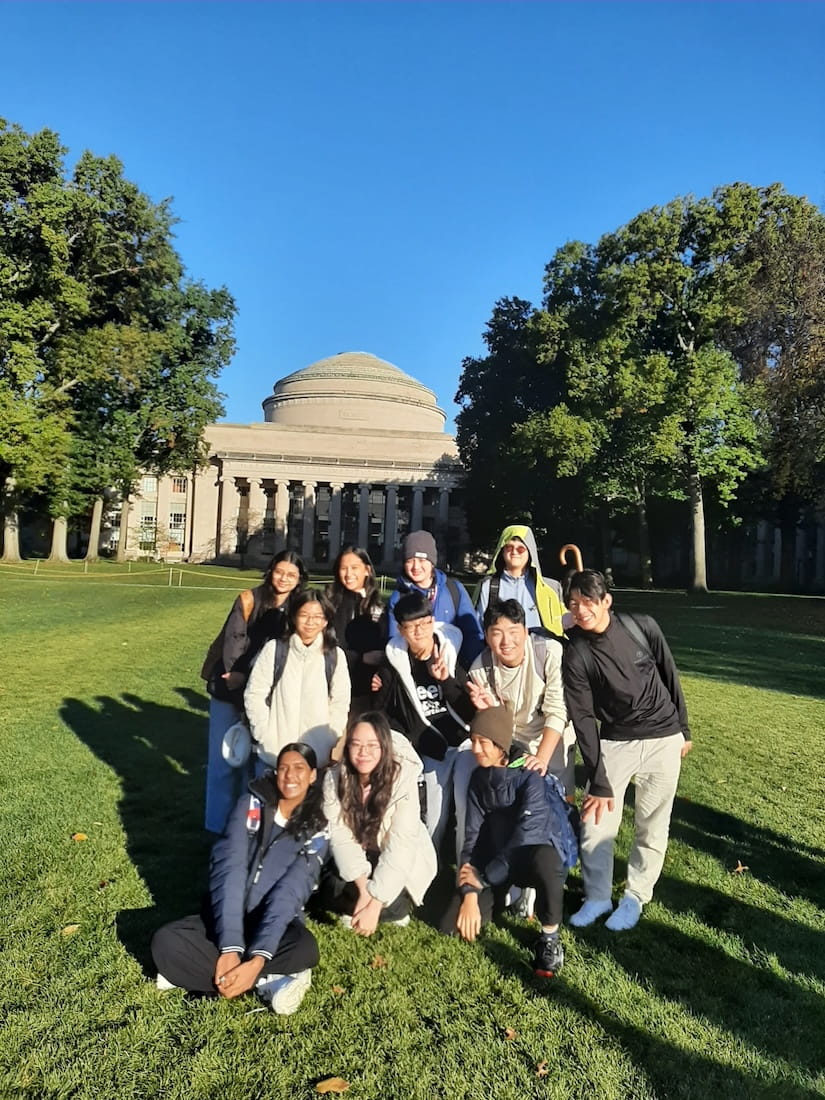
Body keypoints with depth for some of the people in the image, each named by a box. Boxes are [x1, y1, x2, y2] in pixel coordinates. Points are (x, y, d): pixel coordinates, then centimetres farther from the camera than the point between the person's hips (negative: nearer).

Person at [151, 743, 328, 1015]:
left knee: (304, 948, -33)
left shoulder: (316, 831, -7)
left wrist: (257, 961, -30)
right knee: (166, 941, -26)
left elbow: (287, 896, -18)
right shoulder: (251, 804, -6)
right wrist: (230, 948, -27)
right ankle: (268, 983, -22)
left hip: (276, 924, -1)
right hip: (224, 917, 2)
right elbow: (229, 871, -16)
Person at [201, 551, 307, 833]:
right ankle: (218, 823, 14)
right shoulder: (249, 599, -5)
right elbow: (234, 638, -10)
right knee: (223, 757, 3)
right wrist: (237, 675, -19)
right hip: (229, 689, -2)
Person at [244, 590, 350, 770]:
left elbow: (340, 703, 3)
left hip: (318, 756, 0)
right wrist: (265, 737, -5)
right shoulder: (274, 649, -3)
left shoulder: (336, 656, -1)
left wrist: (332, 745, -3)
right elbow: (254, 694, 0)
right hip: (273, 752, 0)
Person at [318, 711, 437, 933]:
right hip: (356, 859, 3)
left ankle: (397, 908, 6)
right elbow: (339, 836, -18)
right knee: (330, 892, -23)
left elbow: (400, 846, -29)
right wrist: (363, 888, -29)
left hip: (401, 862, -3)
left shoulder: (403, 779, -26)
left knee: (388, 904, -27)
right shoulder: (334, 778, -15)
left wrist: (375, 905, -33)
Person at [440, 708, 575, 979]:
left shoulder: (530, 776, -21)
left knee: (544, 860, -42)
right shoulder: (479, 778, -2)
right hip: (498, 861, 6)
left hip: (536, 854, -5)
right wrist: (469, 893, -15)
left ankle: (550, 936, -16)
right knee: (452, 925, -11)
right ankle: (504, 897, 18)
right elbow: (472, 835, -5)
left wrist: (483, 879, -20)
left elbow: (527, 836, -28)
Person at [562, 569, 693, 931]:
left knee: (652, 827, 7)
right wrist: (599, 780, -14)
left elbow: (670, 677, 2)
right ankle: (597, 896, 20)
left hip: (663, 739, 0)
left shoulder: (642, 627, -12)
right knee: (595, 824, -2)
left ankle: (635, 897, 26)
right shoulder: (575, 655, -14)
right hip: (614, 742, 0)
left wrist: (683, 729, 9)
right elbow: (583, 720, -13)